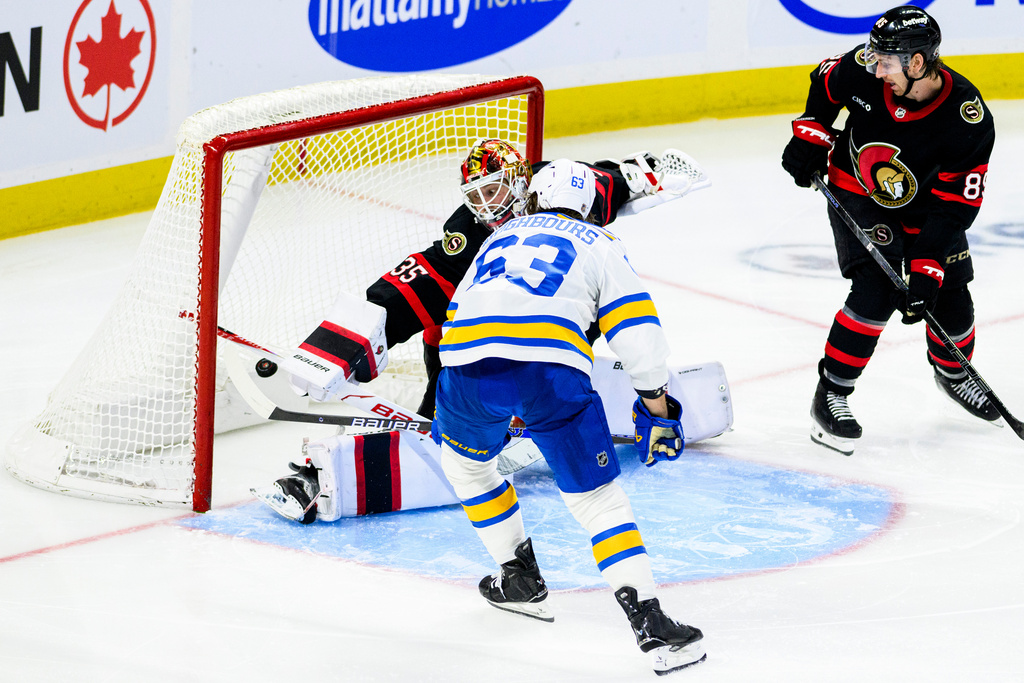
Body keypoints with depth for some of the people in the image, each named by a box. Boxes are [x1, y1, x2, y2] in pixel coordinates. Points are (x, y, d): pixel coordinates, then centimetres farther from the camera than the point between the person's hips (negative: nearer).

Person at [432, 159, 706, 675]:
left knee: (464, 458, 32)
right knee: (597, 497, 3)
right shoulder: (597, 245, 22)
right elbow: (635, 327, 9)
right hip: (552, 370, -2)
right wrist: (656, 406, 18)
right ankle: (650, 623, -10)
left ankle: (520, 579, 35)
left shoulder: (501, 237, 34)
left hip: (466, 361, 3)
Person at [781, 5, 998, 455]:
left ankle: (952, 372, 38)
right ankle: (830, 395, -9)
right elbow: (826, 84, 1)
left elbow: (953, 208, -27)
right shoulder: (864, 71, -26)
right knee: (876, 292, -19)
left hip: (924, 207, 1)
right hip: (856, 193, -1)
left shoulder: (970, 122, -31)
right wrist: (810, 136, -7)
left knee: (949, 296, 5)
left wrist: (926, 272, -30)